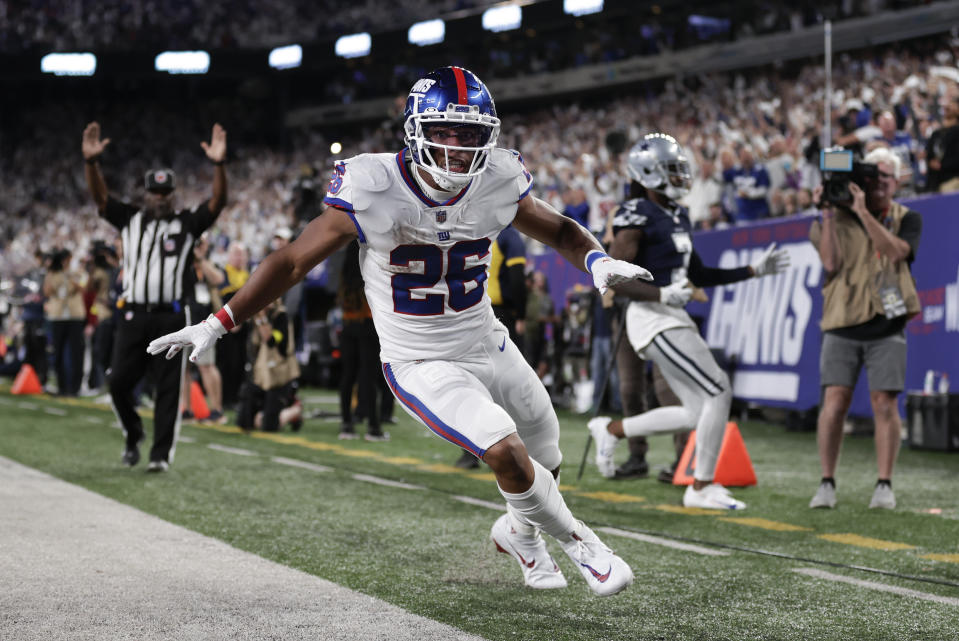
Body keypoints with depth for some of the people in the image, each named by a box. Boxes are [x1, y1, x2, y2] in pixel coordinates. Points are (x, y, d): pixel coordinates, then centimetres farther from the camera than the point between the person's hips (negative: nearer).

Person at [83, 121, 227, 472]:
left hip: (170, 317, -2)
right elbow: (100, 196, 0)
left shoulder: (187, 223, 6)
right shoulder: (130, 219, 11)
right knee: (118, 381, -2)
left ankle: (161, 454, 5)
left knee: (168, 388, -1)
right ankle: (133, 435, 23)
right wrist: (91, 161, -17)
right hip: (132, 315, 2)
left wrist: (219, 165, -23)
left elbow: (217, 202, -7)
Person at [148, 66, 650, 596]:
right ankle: (579, 542, 5)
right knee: (507, 453, -23)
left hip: (489, 347, 5)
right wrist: (217, 324, -17)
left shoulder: (496, 183, -11)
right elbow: (292, 262, -15)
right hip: (421, 366, -5)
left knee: (545, 462, 16)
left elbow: (559, 231, 6)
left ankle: (519, 533, 51)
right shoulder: (374, 190, -23)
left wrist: (597, 260, -17)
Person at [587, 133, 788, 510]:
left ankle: (612, 430, 23)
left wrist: (753, 270, 19)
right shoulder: (637, 218, -12)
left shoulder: (678, 217, 16)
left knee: (697, 414, 8)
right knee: (719, 392, -11)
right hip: (653, 319, -9)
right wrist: (663, 295, -30)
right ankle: (702, 487, 2)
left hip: (674, 320, 9)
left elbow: (698, 275, 23)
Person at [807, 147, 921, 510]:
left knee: (884, 403, -4)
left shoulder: (907, 219, 9)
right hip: (843, 323, 0)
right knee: (834, 399, -8)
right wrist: (827, 215, -12)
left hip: (887, 324, 0)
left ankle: (884, 485, 4)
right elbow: (831, 262, -8)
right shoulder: (839, 217, 6)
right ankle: (827, 483, -2)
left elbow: (896, 251, -12)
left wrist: (864, 212, -18)